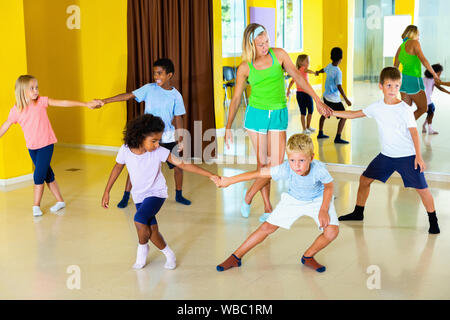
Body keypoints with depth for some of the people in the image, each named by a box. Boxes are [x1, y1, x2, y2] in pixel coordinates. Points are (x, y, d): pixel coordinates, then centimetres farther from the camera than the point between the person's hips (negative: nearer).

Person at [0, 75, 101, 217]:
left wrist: (86, 104, -22)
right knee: (48, 175, 13)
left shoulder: (41, 101, -11)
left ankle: (36, 205, 8)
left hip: (46, 145, -3)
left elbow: (63, 103, -16)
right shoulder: (15, 110, -5)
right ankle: (60, 201, 26)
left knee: (38, 176, -8)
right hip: (32, 147, 3)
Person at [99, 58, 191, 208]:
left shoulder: (175, 95, -3)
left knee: (178, 166, 3)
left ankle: (178, 195, 26)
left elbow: (178, 118, 1)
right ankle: (126, 197, 12)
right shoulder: (149, 89, -4)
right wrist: (104, 101, -13)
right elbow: (129, 95, -7)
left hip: (167, 138, 1)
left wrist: (180, 139, -4)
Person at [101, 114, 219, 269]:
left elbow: (183, 165, -20)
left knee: (139, 219, -26)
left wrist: (211, 175, -25)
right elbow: (117, 168, 4)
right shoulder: (125, 150, -15)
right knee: (152, 231, 0)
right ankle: (169, 254, 26)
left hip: (156, 193, -3)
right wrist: (106, 192, 10)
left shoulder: (160, 152, -21)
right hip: (139, 195, 3)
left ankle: (142, 248, 4)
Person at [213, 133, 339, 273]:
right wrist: (229, 181, -22)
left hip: (318, 199, 0)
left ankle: (308, 257, 8)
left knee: (332, 231, -21)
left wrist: (323, 210, -22)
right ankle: (236, 257, 11)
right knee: (267, 227, -3)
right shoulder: (286, 169, -35)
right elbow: (259, 172, -27)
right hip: (294, 199, 1)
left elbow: (329, 186, -15)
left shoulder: (319, 169, -37)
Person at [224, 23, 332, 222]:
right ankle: (267, 208, 16)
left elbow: (297, 77, 5)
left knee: (276, 165, -6)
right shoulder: (245, 68, -3)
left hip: (278, 115, 1)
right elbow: (236, 98, 4)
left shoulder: (279, 55, -3)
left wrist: (317, 100, 2)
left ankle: (249, 195, 16)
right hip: (256, 114, -1)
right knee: (262, 163, 3)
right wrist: (228, 127, 2)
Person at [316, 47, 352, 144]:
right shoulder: (337, 71, -22)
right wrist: (346, 100, -26)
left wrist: (318, 72, 48)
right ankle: (338, 138, -7)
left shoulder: (329, 66, 0)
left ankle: (320, 133, 36)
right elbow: (339, 87, -27)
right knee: (343, 117, -3)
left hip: (326, 96, 8)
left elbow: (323, 70, 24)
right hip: (334, 99, -8)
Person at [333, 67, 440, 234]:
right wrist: (333, 112, 7)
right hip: (386, 155, 5)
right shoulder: (377, 107, 0)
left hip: (407, 156, -5)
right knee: (365, 179, 6)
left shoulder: (405, 109, -14)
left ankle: (433, 221, 9)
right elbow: (355, 114, 10)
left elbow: (414, 133, -14)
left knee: (421, 188, -10)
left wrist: (418, 156, -22)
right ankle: (358, 213, 24)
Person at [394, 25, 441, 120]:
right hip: (413, 80, -8)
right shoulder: (414, 42, -7)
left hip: (403, 79, 8)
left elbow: (395, 68, 18)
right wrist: (435, 75, -16)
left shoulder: (400, 48, 15)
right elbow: (423, 59, -18)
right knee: (423, 109, 4)